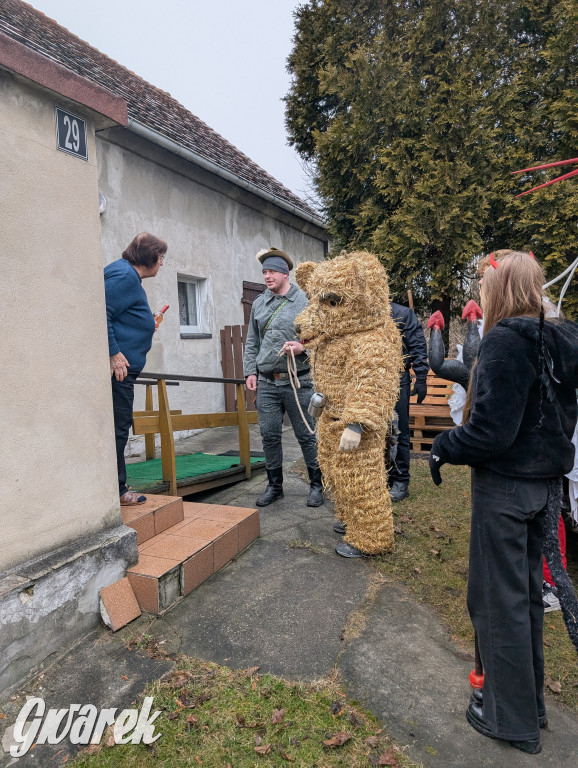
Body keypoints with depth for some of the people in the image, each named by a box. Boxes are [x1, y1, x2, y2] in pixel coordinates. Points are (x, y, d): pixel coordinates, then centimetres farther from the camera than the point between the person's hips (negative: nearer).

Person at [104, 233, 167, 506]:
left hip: (122, 365, 11)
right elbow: (102, 314, -23)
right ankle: (116, 491, 6)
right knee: (118, 426, -4)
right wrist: (114, 354, -24)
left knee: (119, 426, 15)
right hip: (117, 365, -11)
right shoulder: (124, 276, -13)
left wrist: (146, 326, 21)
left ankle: (116, 486, 25)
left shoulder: (129, 276, 20)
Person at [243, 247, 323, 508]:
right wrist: (250, 371, 10)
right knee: (269, 435, 8)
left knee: (306, 435, 4)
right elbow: (251, 342, 17)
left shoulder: (304, 301, -1)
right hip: (266, 382, 4)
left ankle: (316, 484, 20)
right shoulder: (259, 303, 12)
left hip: (297, 381, -4)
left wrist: (303, 348, -17)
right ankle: (274, 485, 23)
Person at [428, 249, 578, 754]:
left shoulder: (506, 340, -20)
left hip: (504, 486, -8)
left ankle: (511, 718, 26)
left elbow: (490, 431, -24)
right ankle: (530, 700, 39)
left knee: (498, 598, 8)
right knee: (527, 590, 21)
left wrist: (443, 447, -9)